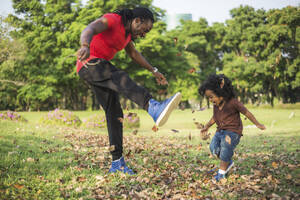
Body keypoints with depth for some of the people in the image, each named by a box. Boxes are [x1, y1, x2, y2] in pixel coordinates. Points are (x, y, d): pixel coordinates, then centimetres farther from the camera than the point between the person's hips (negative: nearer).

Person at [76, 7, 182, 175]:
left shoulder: (128, 32, 15)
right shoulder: (111, 20, -13)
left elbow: (134, 53, 31)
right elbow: (89, 30, -32)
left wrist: (154, 71, 31)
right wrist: (85, 47, -54)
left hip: (100, 71, 10)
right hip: (90, 64, -10)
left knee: (114, 114, 3)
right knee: (121, 79, -36)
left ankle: (117, 163, 6)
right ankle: (155, 108, -62)